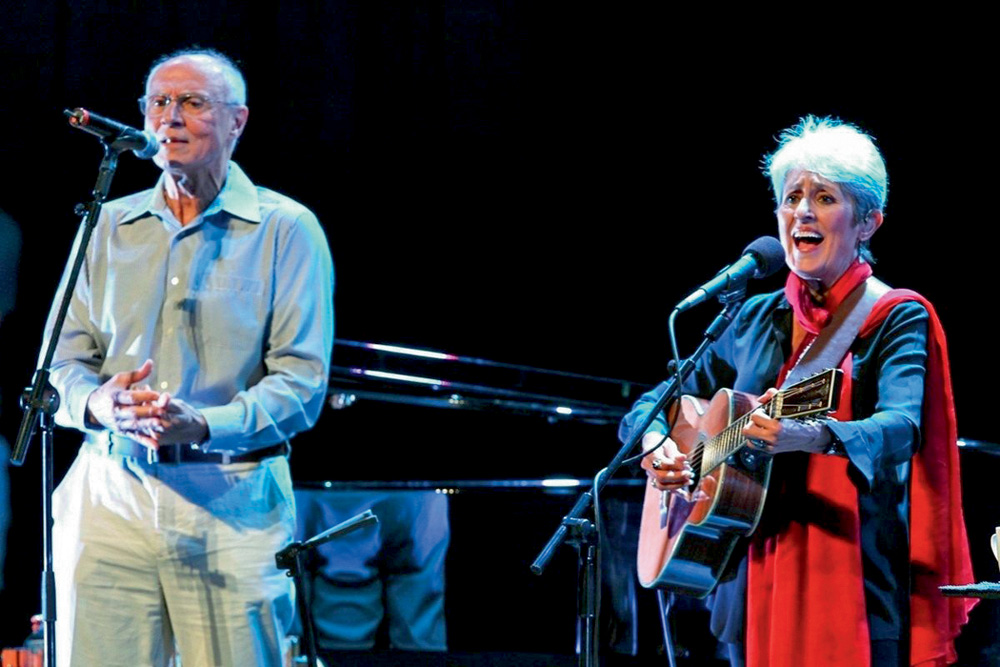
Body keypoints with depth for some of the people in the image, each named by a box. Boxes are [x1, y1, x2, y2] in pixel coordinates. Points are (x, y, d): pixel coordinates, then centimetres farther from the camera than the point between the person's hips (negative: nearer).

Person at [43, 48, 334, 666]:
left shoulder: (286, 230, 2)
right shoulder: (110, 226, 15)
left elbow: (302, 382, -6)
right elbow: (66, 359, 13)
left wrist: (203, 424, -23)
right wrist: (100, 403, -12)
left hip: (233, 501, -3)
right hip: (110, 496, 3)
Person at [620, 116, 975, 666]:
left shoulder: (898, 320, -2)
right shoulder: (757, 319, 13)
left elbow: (900, 428, -21)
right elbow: (658, 402, 21)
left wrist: (814, 437, -40)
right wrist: (656, 444, -2)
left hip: (854, 581, -4)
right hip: (756, 579, 5)